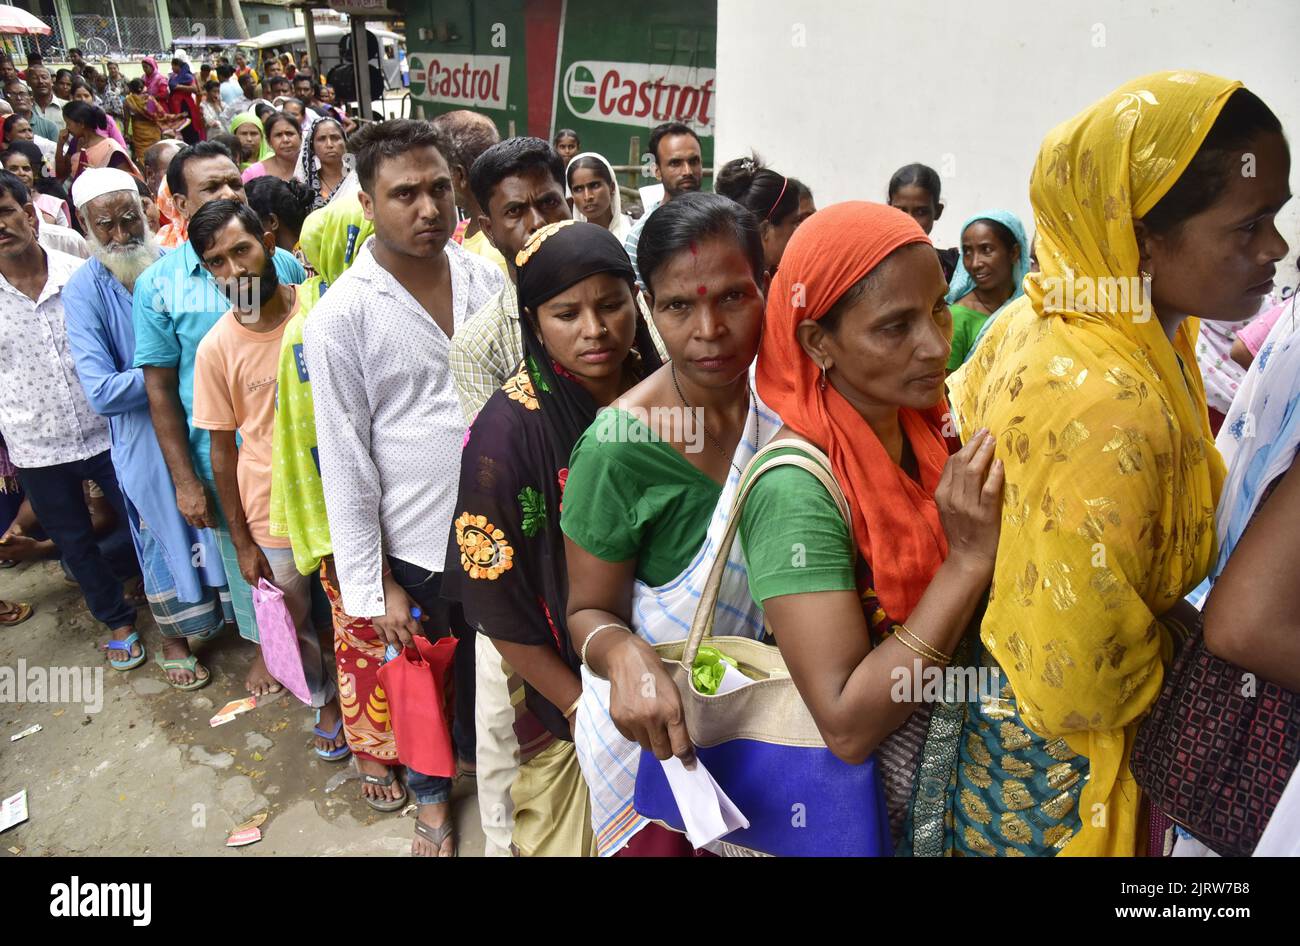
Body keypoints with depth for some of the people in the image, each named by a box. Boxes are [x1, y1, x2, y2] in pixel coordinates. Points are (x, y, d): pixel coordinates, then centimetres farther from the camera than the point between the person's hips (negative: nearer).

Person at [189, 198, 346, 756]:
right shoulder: (216, 348, -9)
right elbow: (222, 447, -2)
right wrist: (242, 541, 1)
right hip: (274, 516, 1)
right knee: (298, 617, 16)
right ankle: (325, 700, 41)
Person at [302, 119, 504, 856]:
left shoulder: (486, 277, -2)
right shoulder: (340, 316, -14)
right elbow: (345, 463, -11)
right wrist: (372, 587, -10)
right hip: (417, 546, -3)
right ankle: (433, 793, 48)